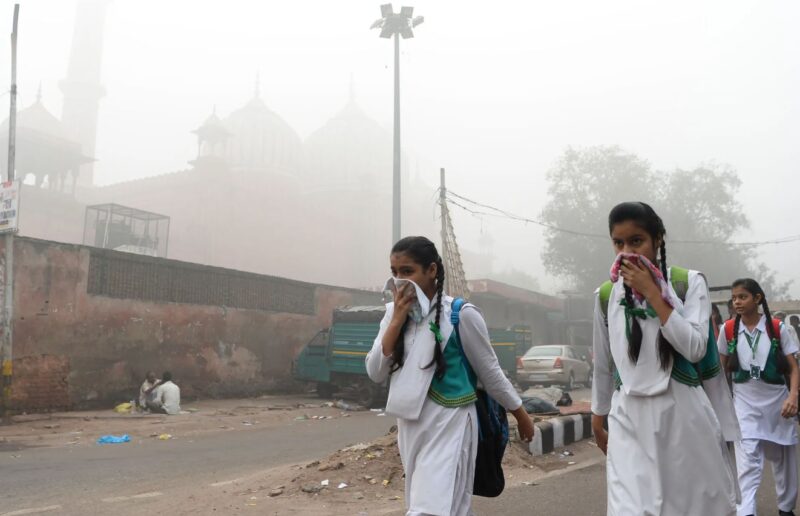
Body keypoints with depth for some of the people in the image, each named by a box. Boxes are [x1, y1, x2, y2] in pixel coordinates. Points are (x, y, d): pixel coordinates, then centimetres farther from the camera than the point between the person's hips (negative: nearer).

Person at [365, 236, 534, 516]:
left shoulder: (461, 315, -12)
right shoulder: (395, 311, 3)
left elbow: (491, 372, -1)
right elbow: (375, 373, -4)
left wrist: (521, 415, 7)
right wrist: (397, 320, -13)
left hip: (449, 425, -6)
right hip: (410, 426, 6)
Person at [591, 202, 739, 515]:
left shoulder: (689, 283, -2)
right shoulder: (607, 295, 3)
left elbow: (695, 349, -15)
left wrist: (651, 293, -16)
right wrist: (598, 420, 18)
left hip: (685, 414, -1)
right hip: (630, 419, 1)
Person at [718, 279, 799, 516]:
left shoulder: (778, 328, -6)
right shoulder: (728, 330, -3)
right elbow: (723, 368, 8)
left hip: (777, 400, 1)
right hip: (745, 402, -1)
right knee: (747, 462, -13)